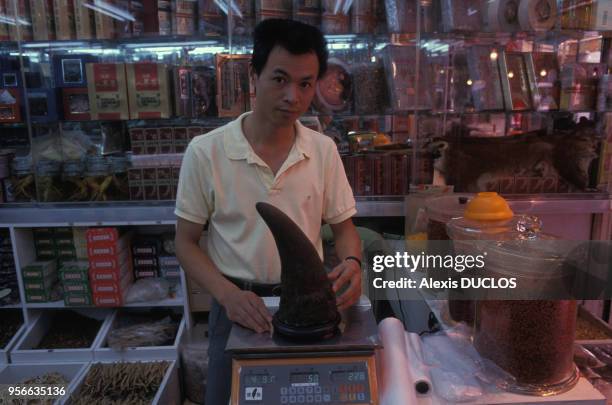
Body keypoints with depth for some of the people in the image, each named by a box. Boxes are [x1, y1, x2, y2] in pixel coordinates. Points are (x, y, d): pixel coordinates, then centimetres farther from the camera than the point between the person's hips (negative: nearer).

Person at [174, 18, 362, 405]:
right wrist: (228, 294, -21)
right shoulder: (206, 152, -12)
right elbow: (187, 243, -5)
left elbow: (343, 226, 4)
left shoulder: (324, 150, -5)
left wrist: (352, 263, -18)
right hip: (239, 305, -2)